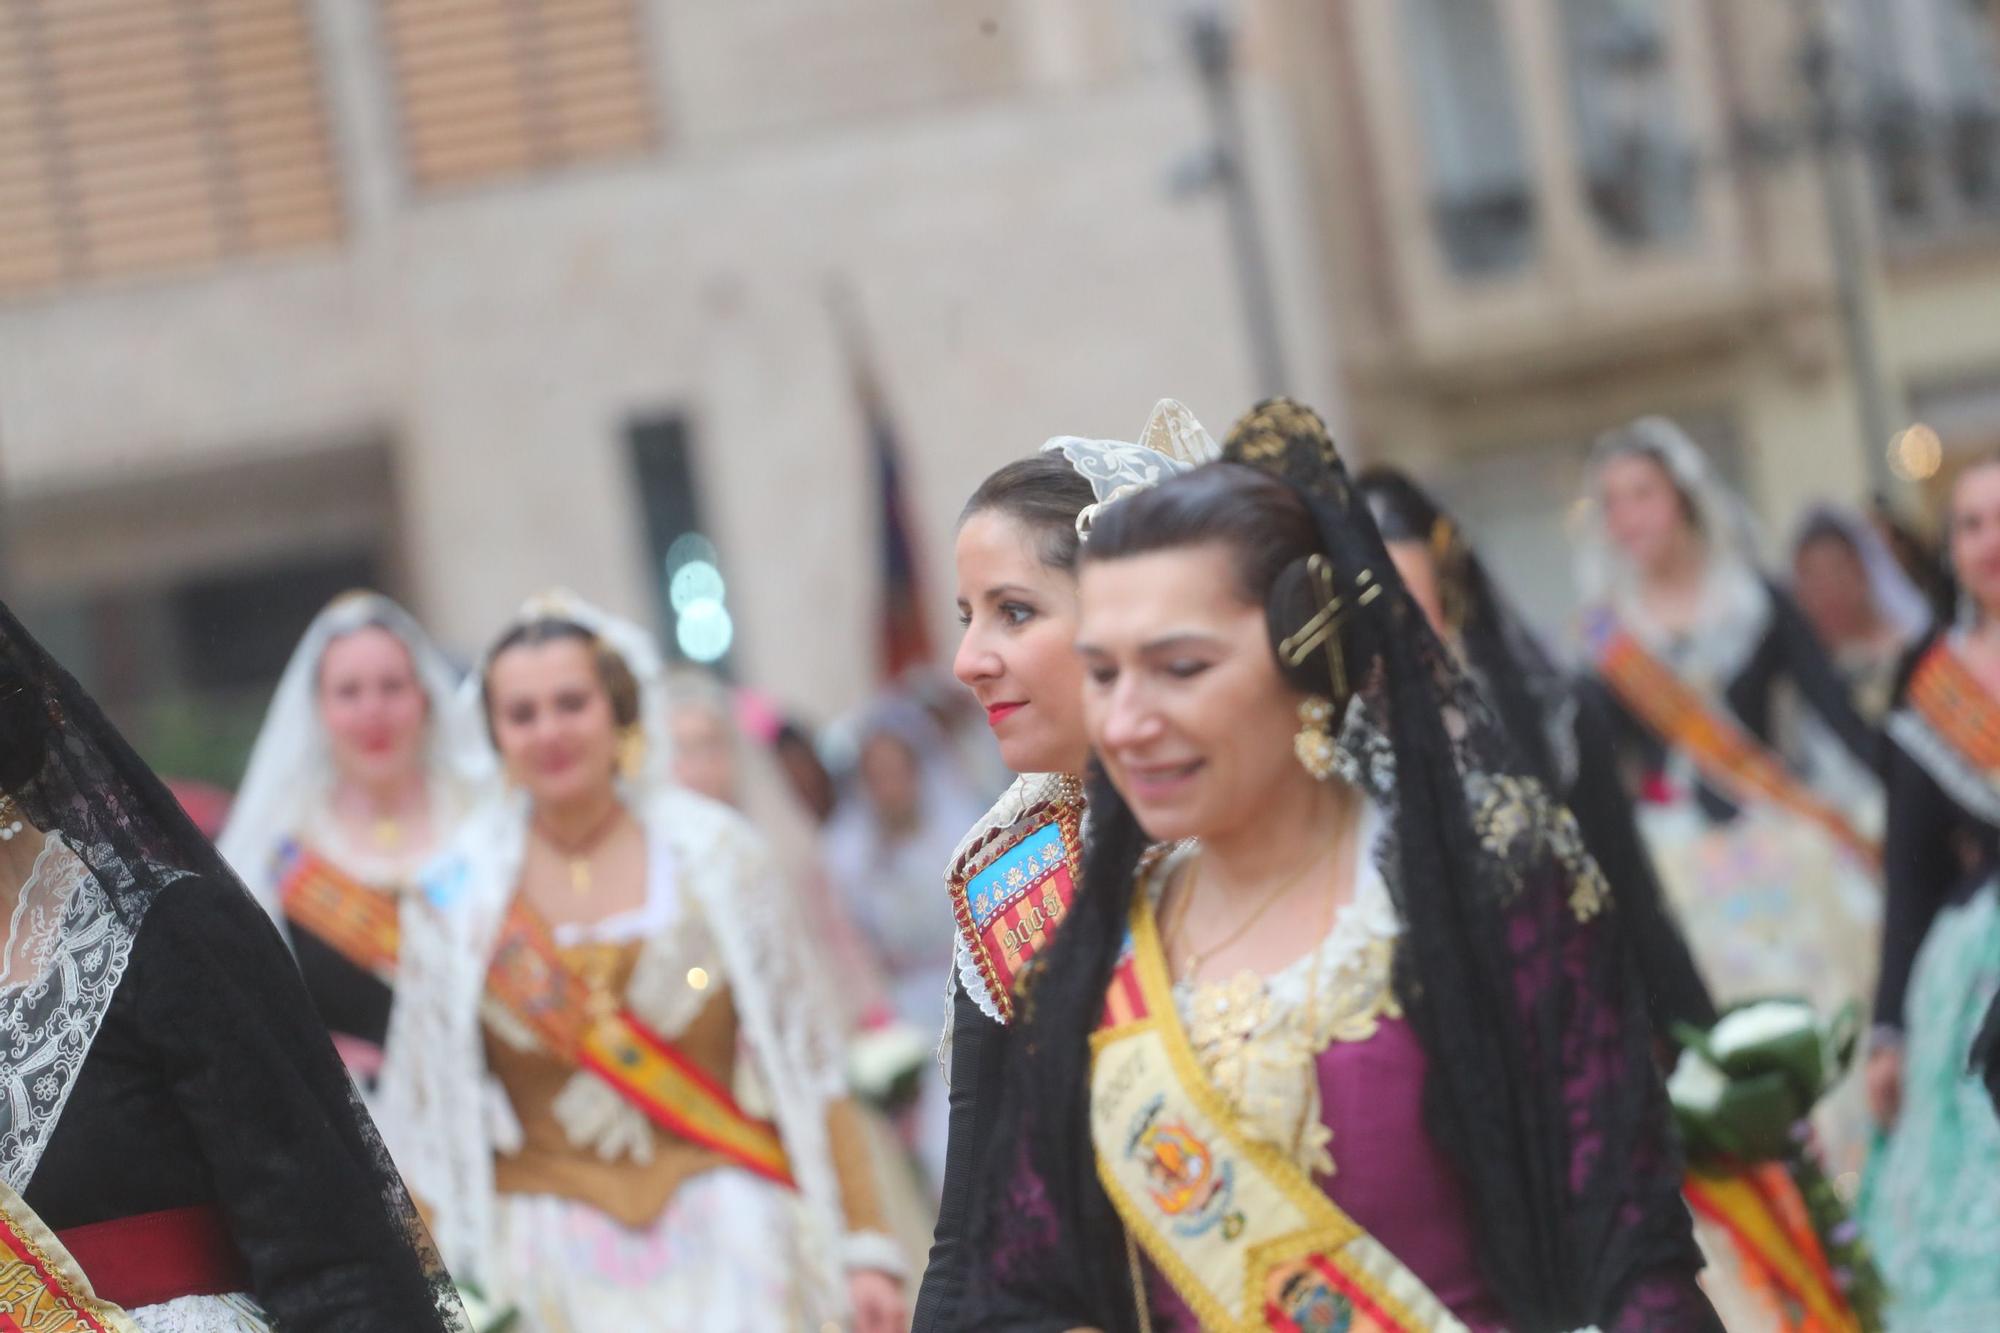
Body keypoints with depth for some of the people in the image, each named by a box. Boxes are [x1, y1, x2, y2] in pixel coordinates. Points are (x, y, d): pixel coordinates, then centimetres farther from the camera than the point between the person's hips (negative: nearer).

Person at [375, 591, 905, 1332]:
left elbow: (806, 1071, 4)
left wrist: (862, 1244, 1)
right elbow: (428, 1125, 6)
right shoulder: (458, 896, 3)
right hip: (553, 1256, 1)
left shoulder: (717, 857, 1)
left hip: (723, 1240, 0)